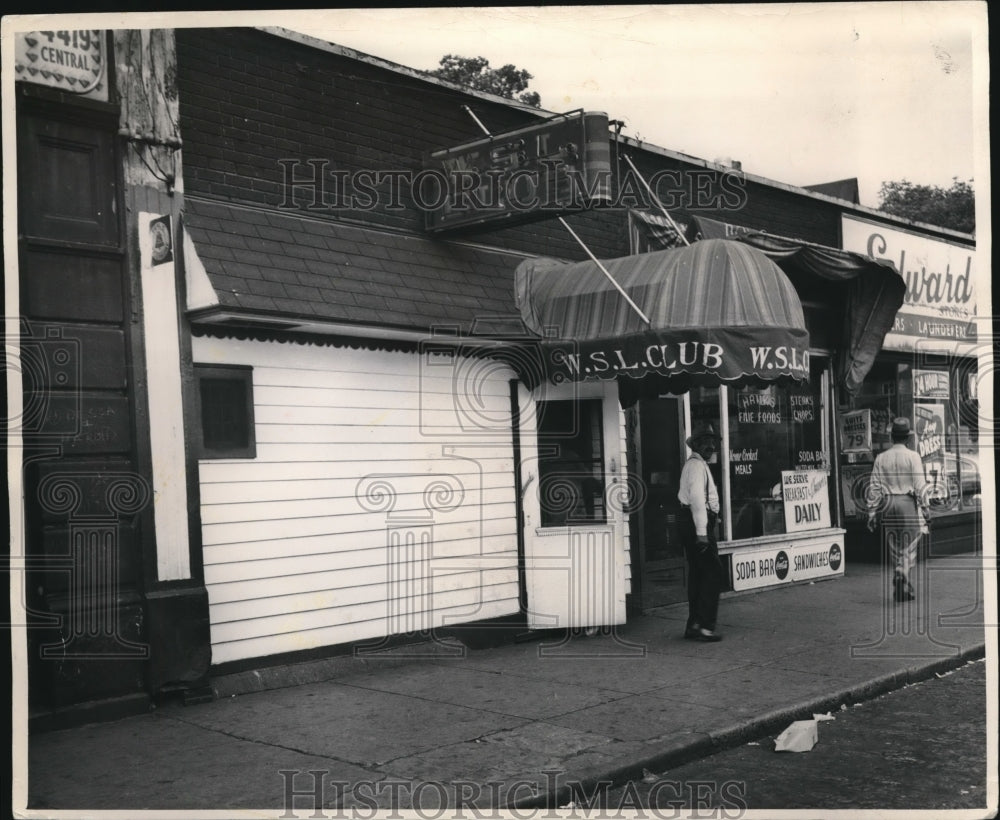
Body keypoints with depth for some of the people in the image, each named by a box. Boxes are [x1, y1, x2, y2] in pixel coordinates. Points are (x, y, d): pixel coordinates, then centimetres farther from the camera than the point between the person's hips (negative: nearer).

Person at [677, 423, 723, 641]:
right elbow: (697, 498, -19)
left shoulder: (695, 465, 21)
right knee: (712, 573, -11)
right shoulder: (697, 465, -10)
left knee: (697, 575, 12)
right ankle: (703, 625, -13)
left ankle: (694, 626, 16)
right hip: (698, 524, -10)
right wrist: (702, 532, -24)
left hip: (691, 525, 11)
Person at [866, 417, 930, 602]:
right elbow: (920, 486, -8)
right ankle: (904, 588, -10)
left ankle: (900, 587, 14)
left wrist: (872, 513, 8)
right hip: (908, 504, -3)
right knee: (908, 549, 1)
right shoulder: (912, 457, -5)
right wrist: (924, 509, 0)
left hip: (888, 505, 3)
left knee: (893, 549, 13)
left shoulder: (881, 458, 4)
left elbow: (874, 487, 3)